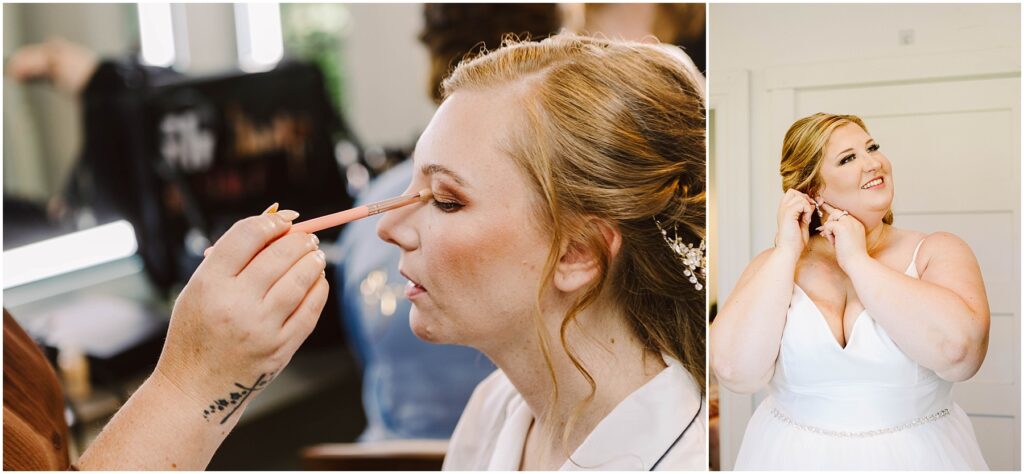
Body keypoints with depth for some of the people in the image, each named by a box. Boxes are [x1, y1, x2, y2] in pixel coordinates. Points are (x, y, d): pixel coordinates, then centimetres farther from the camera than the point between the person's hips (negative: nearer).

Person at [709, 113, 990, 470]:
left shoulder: (937, 251, -5)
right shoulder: (777, 264, -2)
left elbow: (957, 350, -24)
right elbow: (735, 372, -17)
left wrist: (857, 260, -17)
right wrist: (788, 250, -14)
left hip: (916, 455, 0)